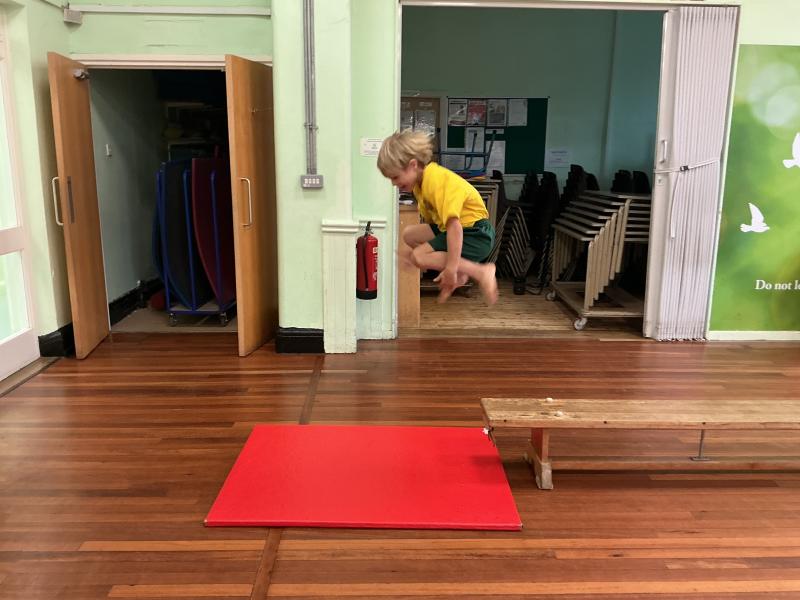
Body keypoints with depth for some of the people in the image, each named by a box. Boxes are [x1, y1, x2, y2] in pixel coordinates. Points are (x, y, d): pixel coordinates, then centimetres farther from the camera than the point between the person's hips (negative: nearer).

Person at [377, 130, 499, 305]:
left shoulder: (436, 181, -24)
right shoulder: (421, 181, 5)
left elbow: (454, 225, -33)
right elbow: (430, 219, 13)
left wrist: (451, 268, -36)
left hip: (475, 233, -10)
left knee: (417, 257, -20)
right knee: (409, 234, 11)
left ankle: (481, 271, -19)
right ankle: (460, 271, 6)